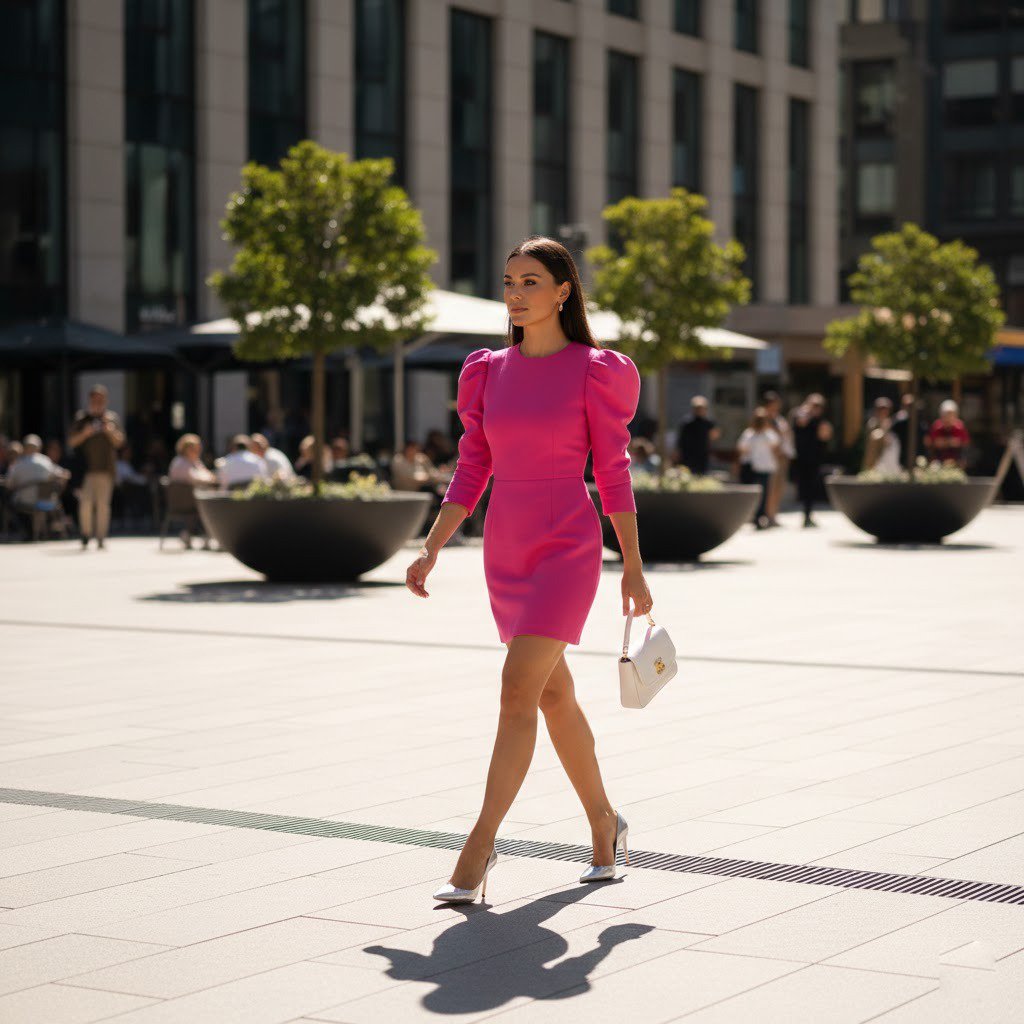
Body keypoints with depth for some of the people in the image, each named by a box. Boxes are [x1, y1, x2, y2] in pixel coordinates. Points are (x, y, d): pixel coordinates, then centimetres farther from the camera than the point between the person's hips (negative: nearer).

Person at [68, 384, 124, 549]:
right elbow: (72, 441, 6)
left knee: (103, 503, -1)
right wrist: (84, 433, -11)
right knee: (86, 502, -8)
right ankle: (85, 535, 2)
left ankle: (101, 537, 4)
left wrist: (110, 431, -11)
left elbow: (119, 442, 7)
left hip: (106, 468, 1)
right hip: (86, 467, -1)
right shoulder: (81, 417, 9)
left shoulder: (112, 417, 11)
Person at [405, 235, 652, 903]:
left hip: (568, 547, -6)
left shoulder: (594, 371, -5)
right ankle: (604, 823, 32)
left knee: (519, 691, -15)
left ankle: (479, 850, -12)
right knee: (555, 696, 15)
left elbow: (614, 473, -3)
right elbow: (471, 472, 9)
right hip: (505, 548, 6)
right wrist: (431, 550, 1)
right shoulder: (488, 372, 8)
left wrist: (634, 568, -2)